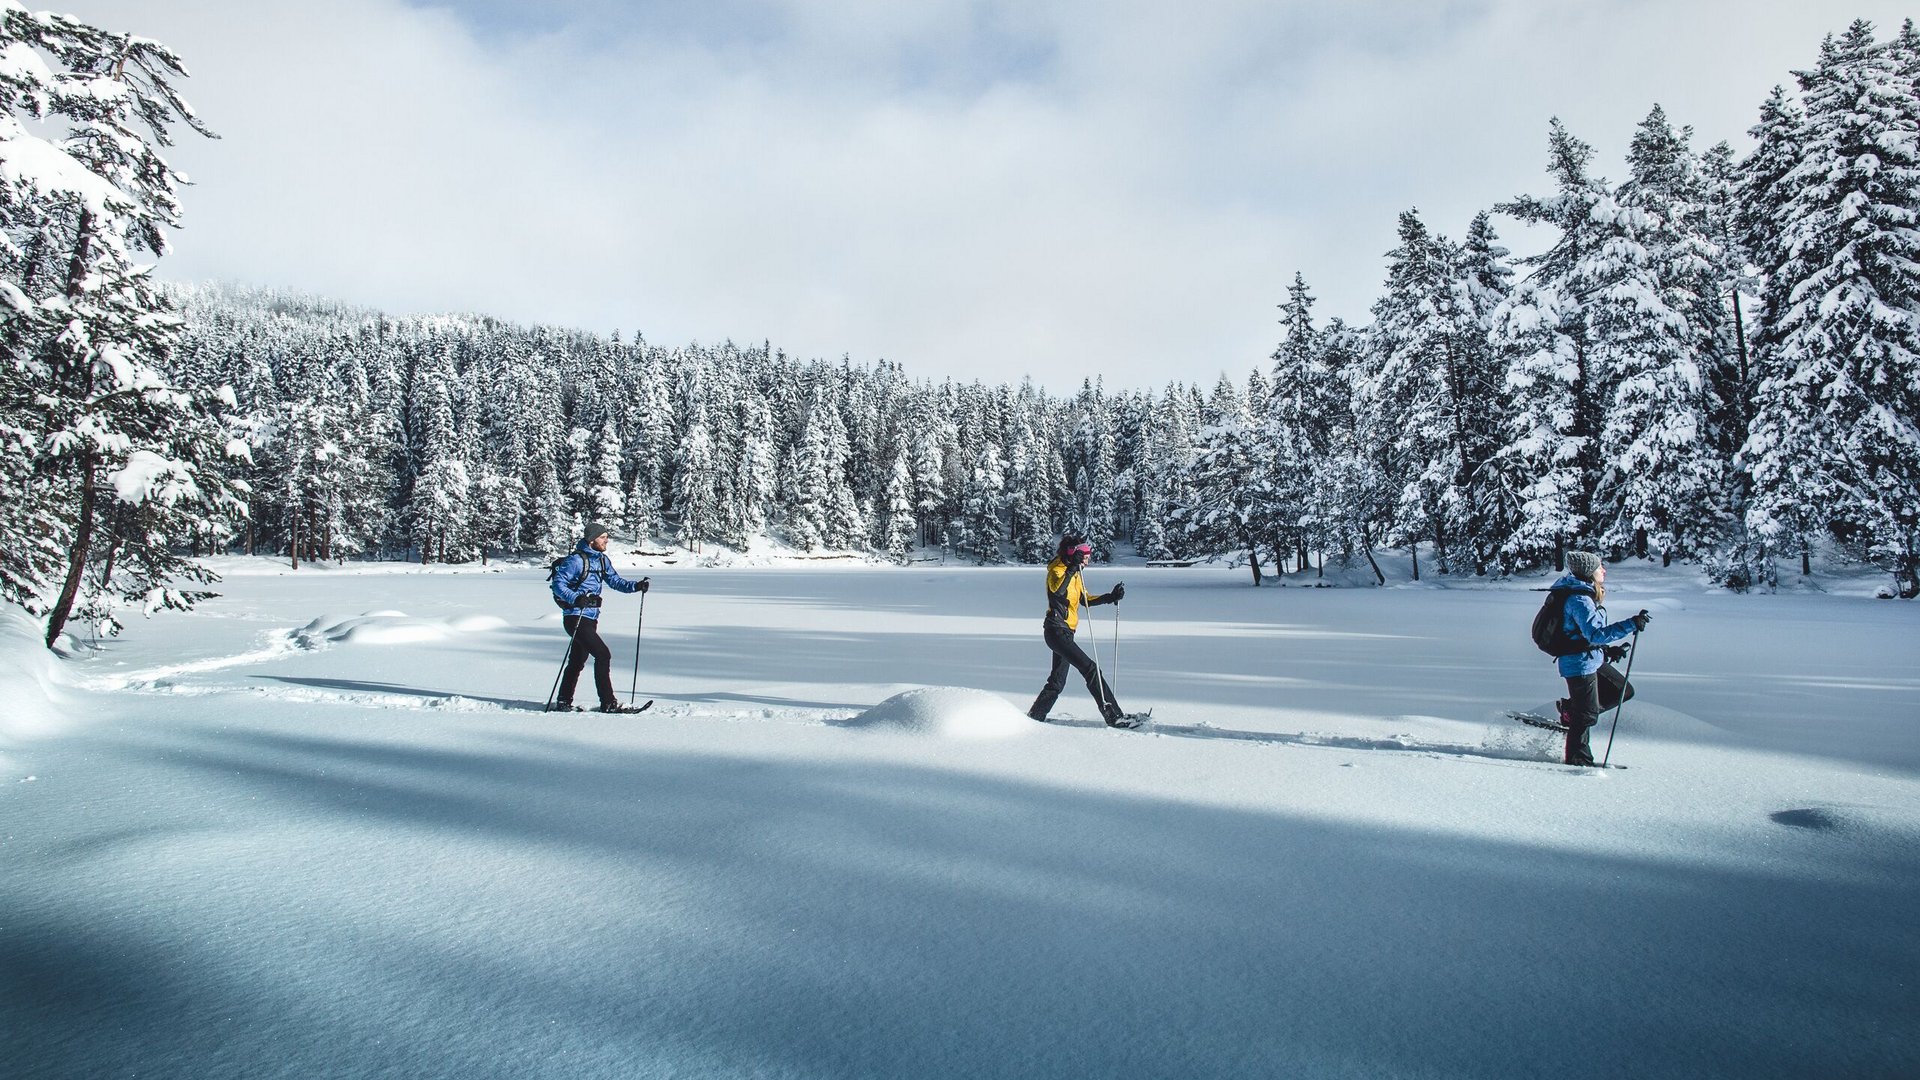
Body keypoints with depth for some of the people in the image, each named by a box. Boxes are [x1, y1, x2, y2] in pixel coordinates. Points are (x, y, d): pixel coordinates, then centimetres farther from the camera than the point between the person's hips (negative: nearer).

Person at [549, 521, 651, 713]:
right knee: (603, 655, -13)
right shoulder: (576, 560, -14)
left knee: (577, 661, 15)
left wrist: (636, 586, -4)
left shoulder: (602, 560, 11)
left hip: (590, 619, 9)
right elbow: (558, 584, -15)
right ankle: (608, 703, -9)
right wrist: (576, 598, -30)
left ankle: (563, 703, 26)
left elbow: (615, 580, 13)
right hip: (576, 618, -9)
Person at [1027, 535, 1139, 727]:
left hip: (1066, 632, 10)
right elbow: (1058, 590, -32)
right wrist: (1073, 567, -34)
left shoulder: (1074, 574, 17)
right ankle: (1115, 716, -15)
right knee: (1091, 669, -14)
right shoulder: (1057, 570, -11)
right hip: (1057, 630, -10)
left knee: (1057, 681, 15)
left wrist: (1111, 597, 7)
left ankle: (1035, 716, 25)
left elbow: (1086, 600, 20)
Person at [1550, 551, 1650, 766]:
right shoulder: (1579, 600, -23)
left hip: (1593, 660, 10)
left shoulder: (1584, 595, 10)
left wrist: (1608, 649, 15)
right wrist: (1631, 625, -32)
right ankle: (1578, 760, 13)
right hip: (1581, 664, -10)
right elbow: (1596, 634, -31)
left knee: (1623, 690, 17)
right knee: (1586, 716, 0)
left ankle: (1571, 709, 18)